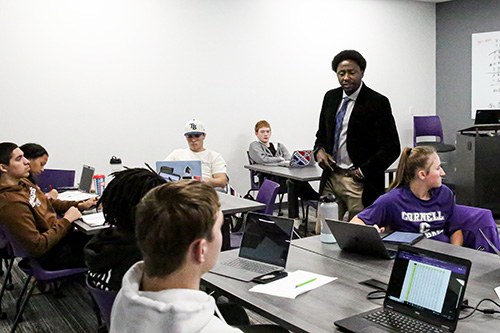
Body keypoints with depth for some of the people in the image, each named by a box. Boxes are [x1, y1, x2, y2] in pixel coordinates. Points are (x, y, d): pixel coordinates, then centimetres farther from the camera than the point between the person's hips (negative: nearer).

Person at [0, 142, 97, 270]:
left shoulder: (22, 183, 4)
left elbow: (47, 203, 20)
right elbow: (37, 247, -28)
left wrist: (79, 205, 7)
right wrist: (66, 220, -20)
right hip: (52, 255, -10)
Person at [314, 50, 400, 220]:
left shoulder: (377, 102, -9)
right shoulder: (331, 97, 9)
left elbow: (391, 148, -10)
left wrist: (362, 172, -13)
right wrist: (319, 150, -1)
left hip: (359, 183, -5)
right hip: (330, 178, 5)